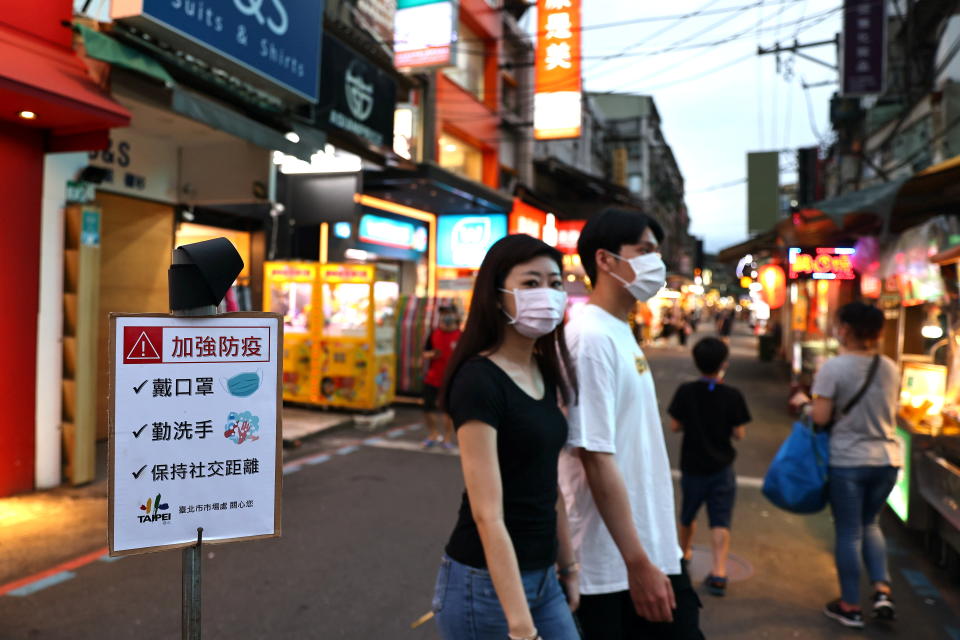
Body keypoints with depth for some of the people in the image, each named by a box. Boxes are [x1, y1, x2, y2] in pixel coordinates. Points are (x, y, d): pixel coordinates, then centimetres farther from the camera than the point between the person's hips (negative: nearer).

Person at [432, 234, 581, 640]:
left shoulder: (545, 373, 5)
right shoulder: (479, 380, -19)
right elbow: (487, 515, -23)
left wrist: (567, 566, 16)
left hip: (542, 579, 7)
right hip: (486, 584, -7)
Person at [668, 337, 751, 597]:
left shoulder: (686, 392, -11)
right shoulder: (732, 396, -13)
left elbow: (674, 426, -5)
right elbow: (739, 433, -8)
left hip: (692, 466, 2)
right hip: (722, 468, -2)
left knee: (688, 515, 21)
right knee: (720, 522, 2)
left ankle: (684, 554, 41)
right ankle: (718, 572, -8)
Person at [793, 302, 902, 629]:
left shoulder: (833, 368, -15)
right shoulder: (889, 367, 3)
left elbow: (821, 418, -16)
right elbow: (890, 412, 13)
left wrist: (805, 401, 2)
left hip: (848, 460, -5)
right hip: (888, 457, 5)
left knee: (848, 532, 7)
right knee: (870, 523, 24)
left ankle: (851, 606, 18)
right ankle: (882, 590, 14)